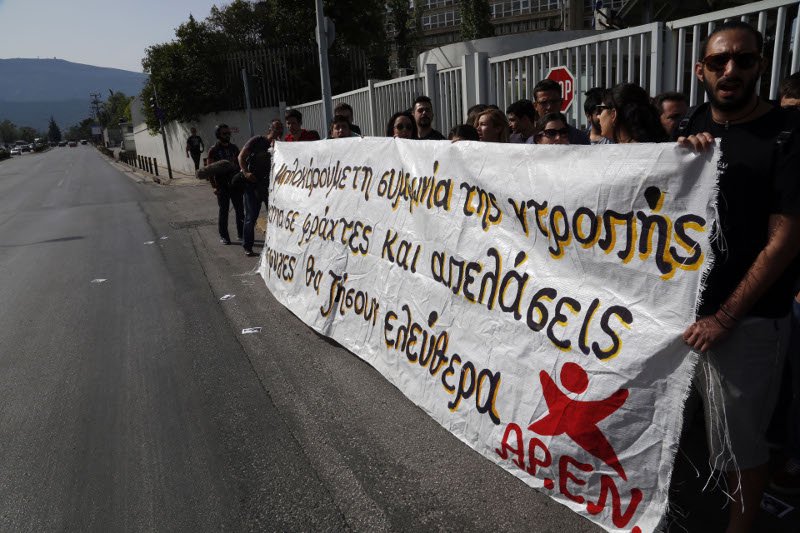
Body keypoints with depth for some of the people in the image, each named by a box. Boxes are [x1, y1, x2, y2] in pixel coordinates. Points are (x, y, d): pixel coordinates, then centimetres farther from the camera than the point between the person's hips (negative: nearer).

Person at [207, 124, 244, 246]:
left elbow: (240, 164, 16)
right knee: (223, 211, 2)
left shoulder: (234, 148, 9)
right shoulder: (213, 150, -4)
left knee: (240, 209, 8)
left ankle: (241, 232, 20)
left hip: (235, 184, 4)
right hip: (222, 186, -4)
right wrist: (214, 186, -12)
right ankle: (223, 236, 10)